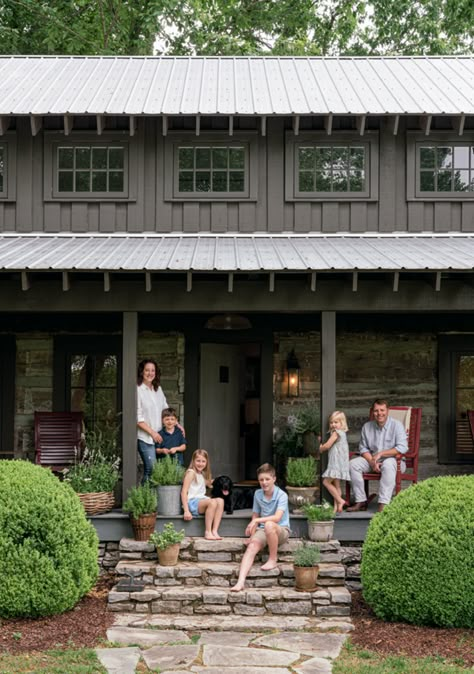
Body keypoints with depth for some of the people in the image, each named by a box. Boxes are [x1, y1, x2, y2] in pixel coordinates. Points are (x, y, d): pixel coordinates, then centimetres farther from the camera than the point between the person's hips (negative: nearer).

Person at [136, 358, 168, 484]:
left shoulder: (158, 389, 12)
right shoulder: (138, 390, -9)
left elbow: (165, 409, 22)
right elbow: (138, 418, -11)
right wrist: (152, 432, -12)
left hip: (159, 435, 6)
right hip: (145, 437, -6)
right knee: (151, 469, -13)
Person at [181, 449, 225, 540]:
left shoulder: (203, 475, 21)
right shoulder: (191, 473, -4)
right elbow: (184, 492, -11)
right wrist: (186, 511, -19)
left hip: (201, 501, 8)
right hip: (192, 502, -8)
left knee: (220, 501, -18)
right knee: (212, 502, -31)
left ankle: (214, 531, -25)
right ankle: (207, 532, -26)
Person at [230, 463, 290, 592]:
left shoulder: (281, 495, -12)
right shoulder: (257, 494, 5)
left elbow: (277, 517, -25)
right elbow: (255, 516, 13)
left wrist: (257, 521, -32)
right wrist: (252, 535, 0)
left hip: (281, 530, -4)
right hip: (263, 530, 4)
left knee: (269, 525, -39)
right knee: (252, 546, -28)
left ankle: (273, 560, -19)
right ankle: (240, 581, -42)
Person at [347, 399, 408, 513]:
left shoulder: (396, 425, -8)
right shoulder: (367, 427, 7)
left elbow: (402, 448, -18)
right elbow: (363, 448, 9)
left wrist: (380, 454, -20)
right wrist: (372, 461, -11)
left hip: (393, 459, -5)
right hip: (372, 458, 5)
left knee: (388, 464, -40)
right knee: (353, 464, -17)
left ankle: (383, 504, -42)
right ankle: (361, 501, -14)